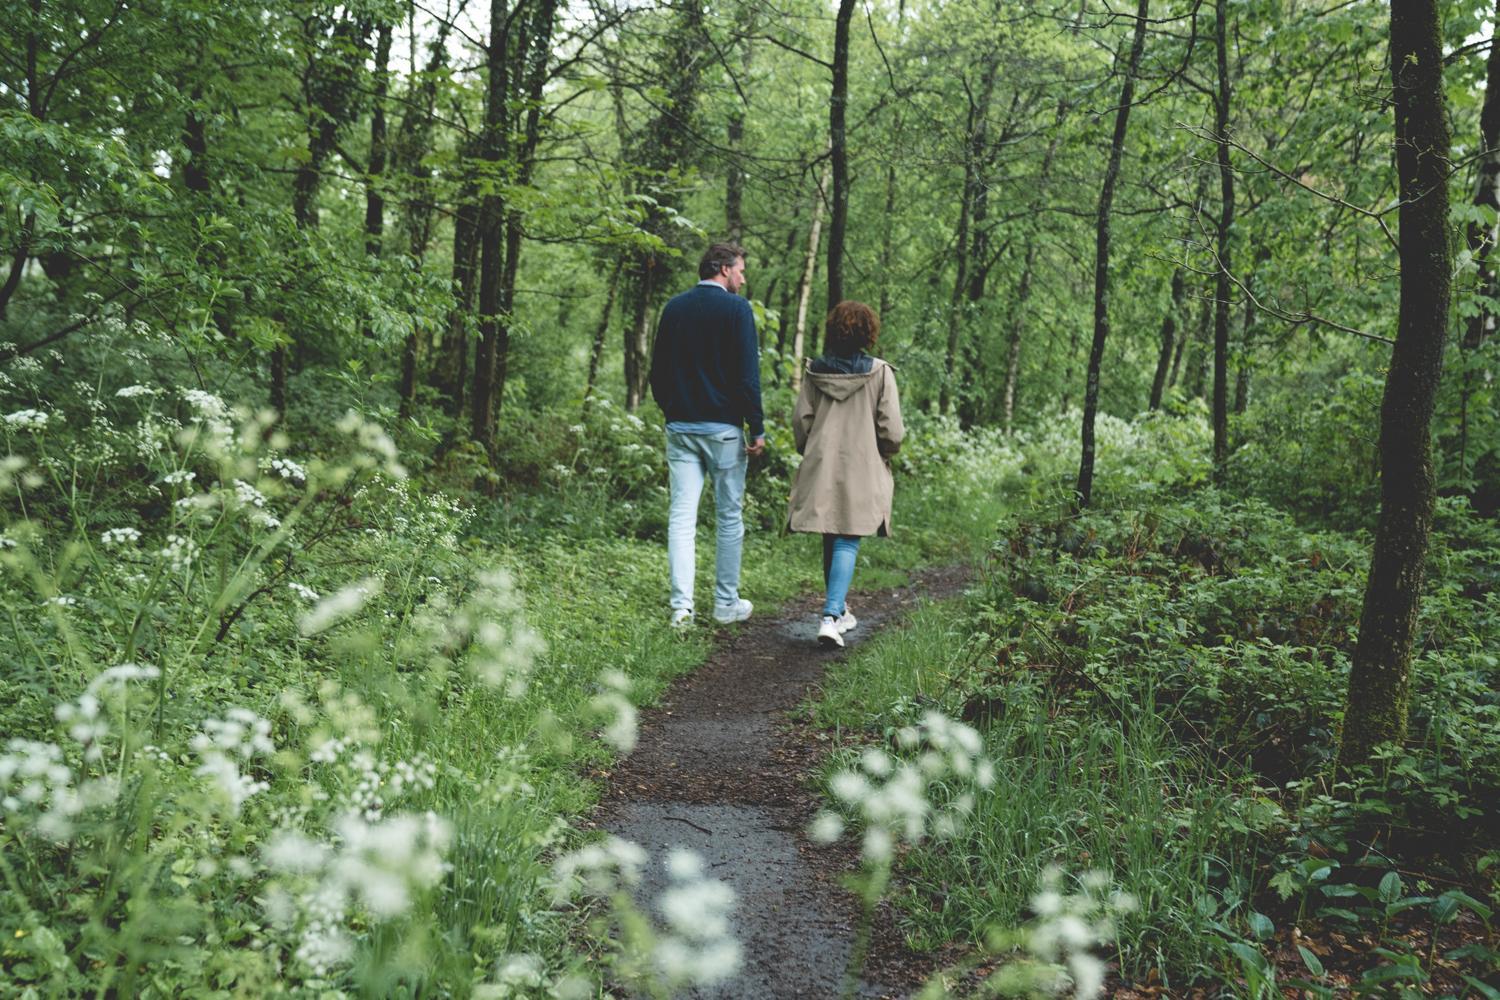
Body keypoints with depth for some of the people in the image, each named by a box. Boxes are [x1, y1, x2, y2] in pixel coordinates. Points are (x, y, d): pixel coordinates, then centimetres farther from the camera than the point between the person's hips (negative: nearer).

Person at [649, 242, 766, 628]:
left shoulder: (674, 307, 10)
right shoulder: (735, 308, -7)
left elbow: (657, 371, 14)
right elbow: (748, 375, -11)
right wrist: (757, 429, -6)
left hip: (679, 427, 4)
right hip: (722, 428, -4)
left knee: (681, 517, 3)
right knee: (729, 517, 7)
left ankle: (681, 605, -2)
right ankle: (726, 603, 14)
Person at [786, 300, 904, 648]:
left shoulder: (815, 371, 1)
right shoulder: (880, 373, -7)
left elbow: (801, 421, 3)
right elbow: (892, 432, -9)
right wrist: (883, 454, 11)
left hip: (820, 470, 3)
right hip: (862, 472, -3)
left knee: (831, 541, 16)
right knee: (847, 543, -2)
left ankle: (837, 610, 28)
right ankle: (830, 616, -15)